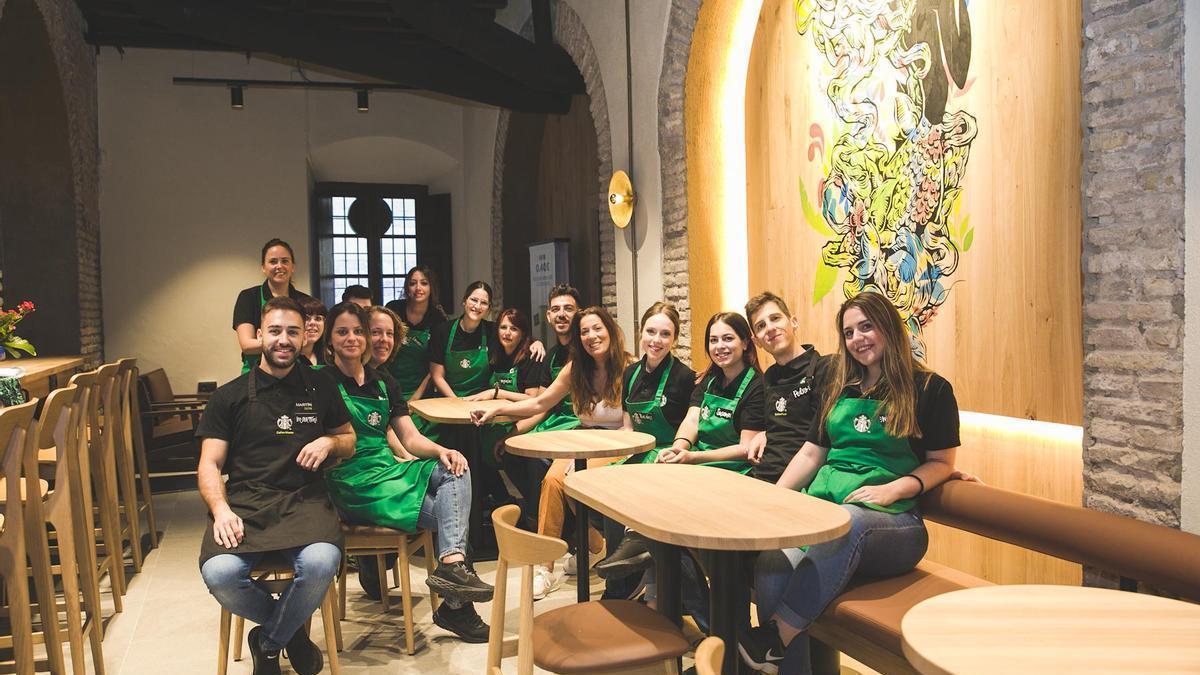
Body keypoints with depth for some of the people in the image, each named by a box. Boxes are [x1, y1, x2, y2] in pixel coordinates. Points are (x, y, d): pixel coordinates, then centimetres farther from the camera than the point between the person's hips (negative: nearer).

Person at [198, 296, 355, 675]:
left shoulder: (320, 390, 16)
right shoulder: (230, 396, 13)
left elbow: (350, 441, 25)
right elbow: (209, 465, 8)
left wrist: (330, 442, 0)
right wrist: (221, 510, -11)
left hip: (304, 501, 0)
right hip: (244, 502, 0)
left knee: (321, 562, -33)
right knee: (219, 572, -31)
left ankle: (269, 643, -1)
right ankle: (291, 630, 2)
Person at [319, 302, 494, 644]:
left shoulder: (383, 383, 16)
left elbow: (411, 438, 9)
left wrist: (442, 452, -10)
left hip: (390, 468, 6)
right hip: (356, 484, -6)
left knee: (455, 471, -22)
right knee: (447, 513, -21)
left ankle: (451, 564, -36)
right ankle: (455, 606, -17)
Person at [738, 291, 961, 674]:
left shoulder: (930, 390, 6)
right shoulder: (840, 387, 20)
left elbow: (941, 463, 6)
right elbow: (811, 453, 21)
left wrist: (893, 488, -13)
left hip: (890, 520, -4)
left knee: (848, 522, -42)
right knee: (772, 568, -30)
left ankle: (778, 636, -36)